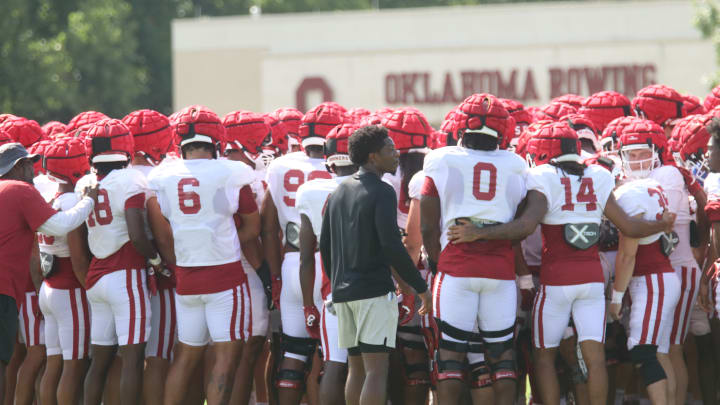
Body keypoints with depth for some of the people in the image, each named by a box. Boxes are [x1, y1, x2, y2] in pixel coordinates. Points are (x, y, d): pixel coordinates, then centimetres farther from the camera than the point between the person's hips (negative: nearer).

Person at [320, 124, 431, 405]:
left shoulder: (339, 193, 14)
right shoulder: (382, 193, -11)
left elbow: (325, 245, 17)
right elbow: (392, 247, -17)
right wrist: (421, 287, -10)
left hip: (343, 290, 8)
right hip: (374, 290, -8)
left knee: (356, 368, 13)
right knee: (376, 369, -9)